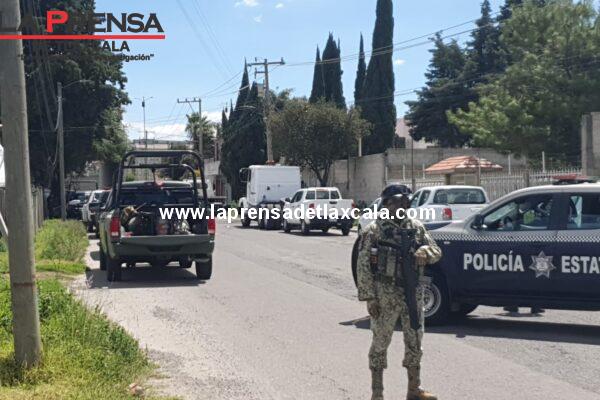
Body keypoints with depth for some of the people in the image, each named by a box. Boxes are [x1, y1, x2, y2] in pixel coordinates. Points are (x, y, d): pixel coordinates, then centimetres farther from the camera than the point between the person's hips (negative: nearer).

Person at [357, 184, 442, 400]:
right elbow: (363, 267, -8)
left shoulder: (416, 227, 8)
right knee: (380, 343, 3)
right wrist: (369, 298, -13)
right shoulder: (373, 231, -6)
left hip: (413, 295, 5)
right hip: (385, 296, -5)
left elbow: (436, 251, 10)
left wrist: (426, 251, -15)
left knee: (414, 342, 12)